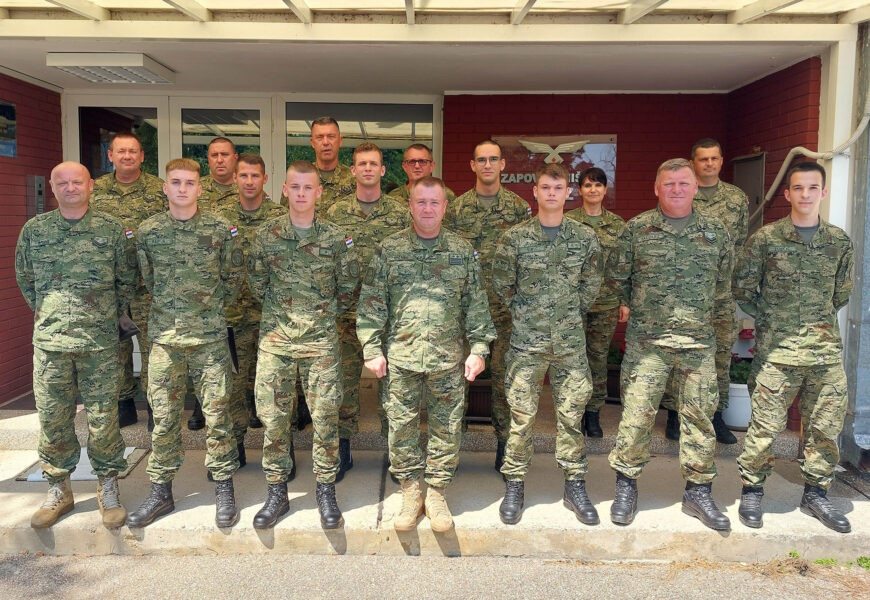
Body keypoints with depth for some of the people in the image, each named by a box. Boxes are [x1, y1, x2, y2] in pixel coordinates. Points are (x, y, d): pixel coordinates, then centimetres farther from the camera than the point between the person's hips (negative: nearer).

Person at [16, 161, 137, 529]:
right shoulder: (34, 230, 6)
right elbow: (24, 279, 17)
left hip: (100, 341, -2)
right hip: (49, 341, 2)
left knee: (103, 417, 3)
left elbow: (127, 280, 9)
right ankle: (58, 490, 25)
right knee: (52, 418, 8)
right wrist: (45, 312, 13)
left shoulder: (112, 229, 1)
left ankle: (108, 488, 19)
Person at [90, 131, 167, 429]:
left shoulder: (159, 189, 1)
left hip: (148, 283, -3)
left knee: (151, 343, 0)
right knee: (115, 343, 10)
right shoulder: (95, 190, 9)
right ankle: (123, 402, 24)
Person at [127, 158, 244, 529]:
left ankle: (224, 490, 16)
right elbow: (146, 280, 14)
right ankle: (160, 491, 22)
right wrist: (169, 308, 12)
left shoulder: (221, 229, -2)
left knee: (216, 414, 3)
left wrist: (213, 307, 7)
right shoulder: (148, 231, 4)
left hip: (210, 335, -2)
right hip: (165, 336, 2)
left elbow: (235, 276, 7)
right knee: (164, 418, 8)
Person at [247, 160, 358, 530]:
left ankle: (325, 492, 18)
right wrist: (278, 309, 11)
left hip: (321, 339, -1)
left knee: (325, 417, 3)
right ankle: (276, 493, 21)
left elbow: (347, 285, 9)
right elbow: (256, 281, 11)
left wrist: (327, 313, 9)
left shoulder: (335, 237, 0)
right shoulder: (267, 234, 2)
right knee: (273, 417, 5)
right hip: (275, 338, 1)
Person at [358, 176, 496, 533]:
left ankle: (437, 491, 23)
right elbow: (372, 302, 2)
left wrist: (479, 347, 0)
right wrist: (372, 348, -2)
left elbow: (476, 303, 6)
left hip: (448, 356, 1)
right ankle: (410, 490, 25)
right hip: (400, 355, 0)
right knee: (402, 424, 7)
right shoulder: (389, 249, 2)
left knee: (447, 426, 7)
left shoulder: (462, 251, 5)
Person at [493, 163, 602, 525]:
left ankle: (575, 486, 22)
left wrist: (571, 314, 9)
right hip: (526, 341, -2)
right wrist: (524, 314, 5)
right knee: (521, 416, 3)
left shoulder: (585, 237, 3)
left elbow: (591, 284, 13)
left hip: (571, 342, 2)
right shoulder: (514, 238, -3)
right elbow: (501, 285, 4)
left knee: (572, 414, 8)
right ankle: (514, 485, 17)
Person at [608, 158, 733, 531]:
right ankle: (626, 486, 16)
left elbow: (723, 285, 17)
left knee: (699, 416, 8)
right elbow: (617, 275, 9)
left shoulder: (715, 232, 6)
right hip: (646, 342, -2)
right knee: (636, 413, -1)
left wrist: (704, 316, 16)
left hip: (699, 342, 2)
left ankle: (698, 492, 22)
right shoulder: (637, 229, -1)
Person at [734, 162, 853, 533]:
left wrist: (820, 321, 13)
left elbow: (842, 293, 17)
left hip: (826, 349, 4)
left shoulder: (839, 241, 6)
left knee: (826, 425, 10)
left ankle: (816, 494, 27)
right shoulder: (765, 239, -4)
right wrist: (770, 320, 3)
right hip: (776, 349, -3)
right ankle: (751, 491, 17)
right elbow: (742, 289, 1)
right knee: (766, 426, -1)